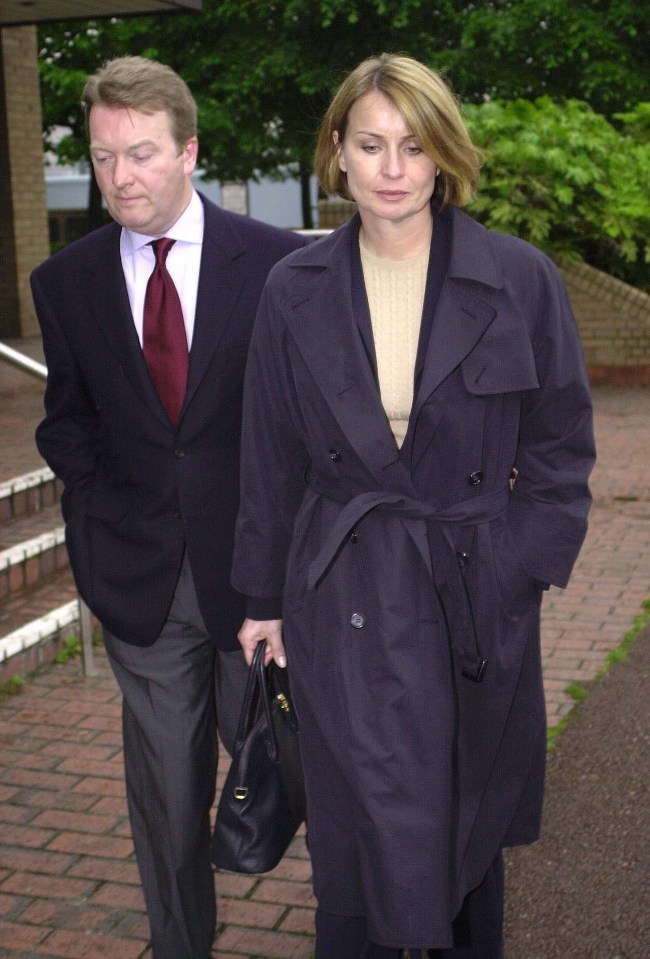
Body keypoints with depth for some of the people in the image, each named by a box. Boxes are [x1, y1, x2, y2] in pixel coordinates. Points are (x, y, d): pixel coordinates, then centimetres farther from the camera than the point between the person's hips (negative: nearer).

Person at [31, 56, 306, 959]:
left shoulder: (278, 262, -7)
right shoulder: (65, 281, 2)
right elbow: (67, 420, 12)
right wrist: (97, 512, 1)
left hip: (255, 567, -2)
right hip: (139, 578, 2)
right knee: (165, 792, 13)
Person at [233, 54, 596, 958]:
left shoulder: (521, 279, -5)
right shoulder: (294, 290, 0)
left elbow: (560, 445, 1)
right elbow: (272, 458, 6)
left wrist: (519, 566, -6)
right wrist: (265, 595, 8)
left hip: (477, 601, 0)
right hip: (342, 604, 0)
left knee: (468, 826, 17)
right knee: (362, 837, 5)